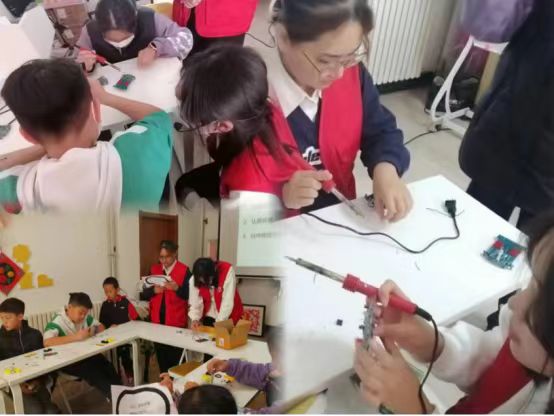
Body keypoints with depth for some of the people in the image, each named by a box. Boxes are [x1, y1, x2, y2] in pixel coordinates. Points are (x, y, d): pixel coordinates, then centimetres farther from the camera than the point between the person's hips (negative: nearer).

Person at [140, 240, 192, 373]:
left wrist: (176, 288, -27)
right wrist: (154, 290, -13)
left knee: (175, 357, -2)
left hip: (176, 321, -4)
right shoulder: (154, 269, 8)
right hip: (157, 319, 4)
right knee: (161, 355, 10)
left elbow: (189, 295, -10)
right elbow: (144, 294, 7)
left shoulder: (184, 270, -6)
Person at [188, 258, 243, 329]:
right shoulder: (194, 280, -17)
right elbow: (195, 303, -11)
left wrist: (219, 323, -30)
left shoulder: (227, 271, -27)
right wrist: (195, 319, -28)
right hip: (209, 318, 3)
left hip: (229, 317, -2)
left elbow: (228, 301, -28)